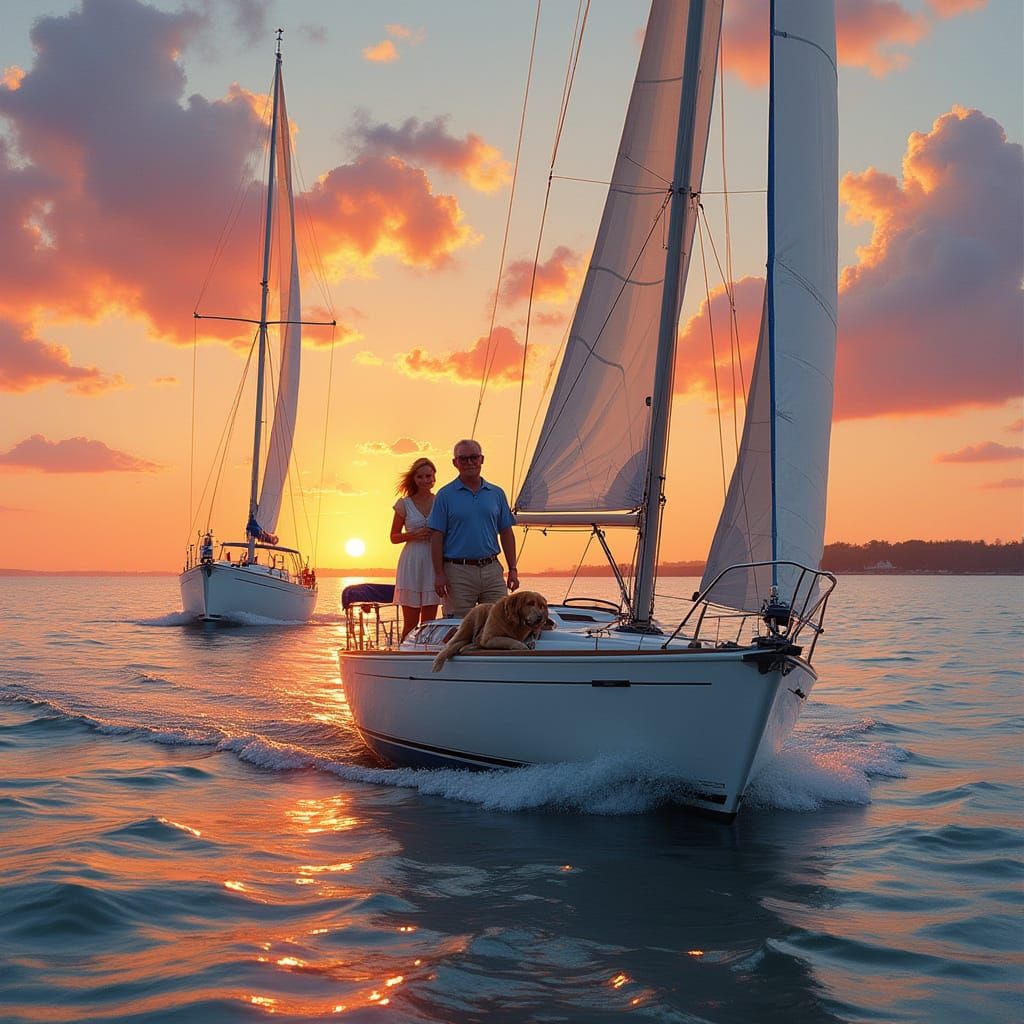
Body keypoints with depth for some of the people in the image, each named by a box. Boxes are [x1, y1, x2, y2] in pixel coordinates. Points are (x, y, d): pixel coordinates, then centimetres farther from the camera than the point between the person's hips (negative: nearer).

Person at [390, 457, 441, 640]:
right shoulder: (404, 504, 4)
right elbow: (394, 537, 7)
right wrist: (414, 535, -9)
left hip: (434, 563, 1)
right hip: (411, 563, -1)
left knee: (429, 622, 3)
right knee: (410, 623, -1)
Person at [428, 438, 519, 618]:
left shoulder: (496, 494, 12)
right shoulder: (445, 495, 2)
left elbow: (506, 533, 14)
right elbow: (437, 537, -1)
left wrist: (513, 569, 7)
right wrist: (439, 574, -9)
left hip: (492, 569, 3)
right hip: (458, 571, -3)